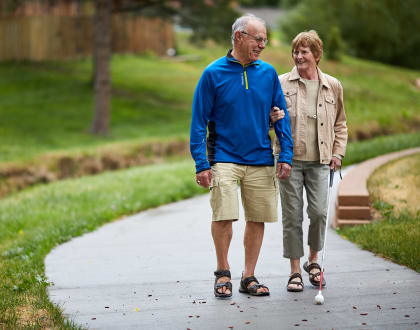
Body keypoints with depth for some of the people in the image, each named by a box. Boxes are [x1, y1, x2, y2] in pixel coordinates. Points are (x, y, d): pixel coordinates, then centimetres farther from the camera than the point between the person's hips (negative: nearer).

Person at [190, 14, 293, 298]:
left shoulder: (268, 73, 7)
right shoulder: (214, 74, -3)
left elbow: (281, 115, 11)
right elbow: (199, 121, -2)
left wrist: (286, 155, 2)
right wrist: (201, 164, -8)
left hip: (261, 160, 3)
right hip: (224, 158, -3)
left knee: (258, 218, 4)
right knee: (224, 216, -13)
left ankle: (249, 277, 17)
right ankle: (223, 274, 7)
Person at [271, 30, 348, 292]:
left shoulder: (333, 86, 8)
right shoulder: (281, 83, 3)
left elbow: (340, 123, 17)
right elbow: (268, 115, 10)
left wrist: (338, 153, 8)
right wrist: (272, 117, -13)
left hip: (319, 161, 1)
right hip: (289, 159, -1)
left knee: (319, 212, -6)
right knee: (292, 216, 0)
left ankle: (313, 259, 20)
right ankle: (295, 270, 12)